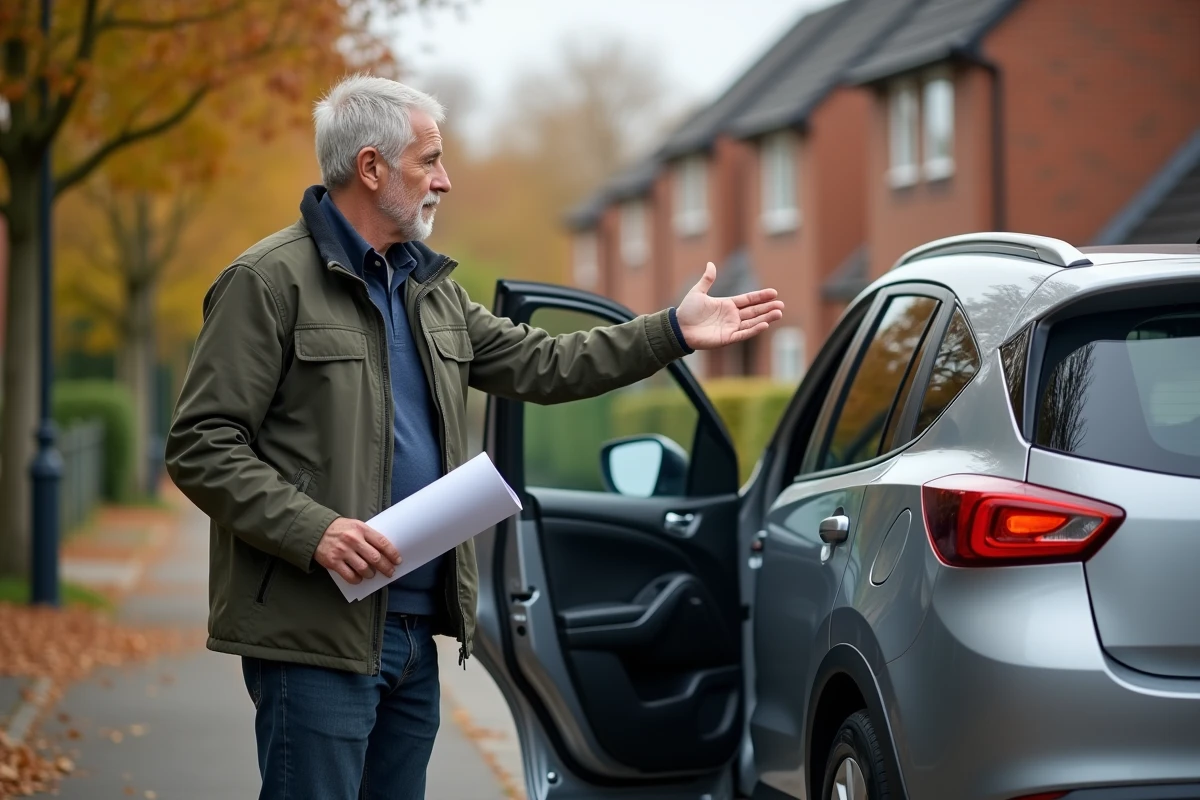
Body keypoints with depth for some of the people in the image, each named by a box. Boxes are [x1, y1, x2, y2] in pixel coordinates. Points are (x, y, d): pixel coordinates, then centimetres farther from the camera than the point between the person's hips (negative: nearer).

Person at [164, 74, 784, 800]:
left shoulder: (431, 289, 18)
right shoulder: (269, 282, -8)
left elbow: (540, 365, 20)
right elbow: (201, 447, -12)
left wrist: (674, 333, 14)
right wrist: (312, 530, -23)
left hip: (416, 629, 8)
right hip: (316, 633, -8)